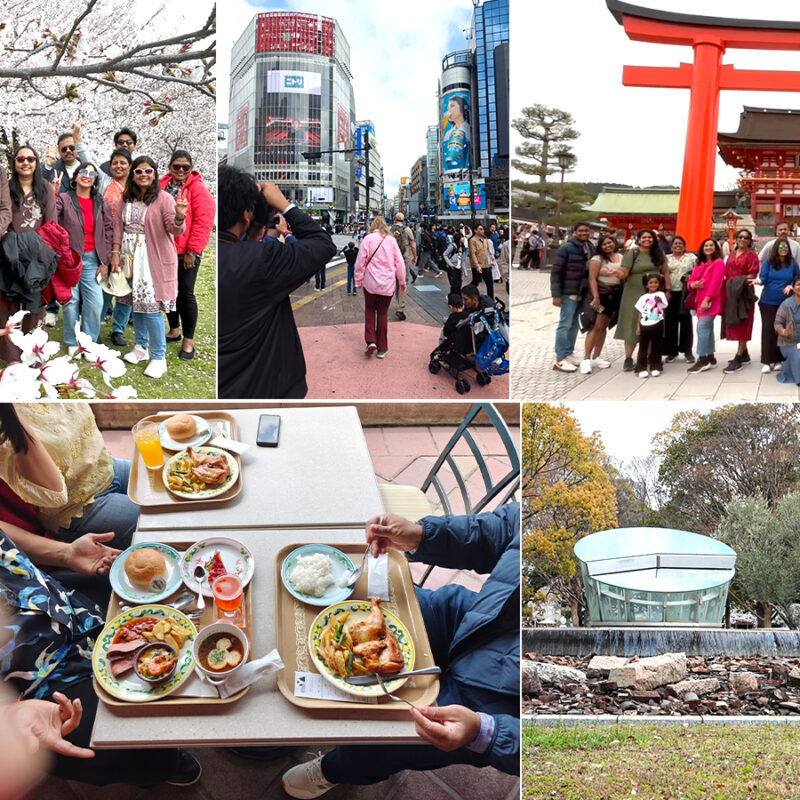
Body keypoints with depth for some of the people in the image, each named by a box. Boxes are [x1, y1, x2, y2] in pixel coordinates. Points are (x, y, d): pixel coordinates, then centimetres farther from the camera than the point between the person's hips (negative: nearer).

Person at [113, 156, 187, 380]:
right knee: (136, 303, 13)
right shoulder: (126, 199, 9)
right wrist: (116, 252, 1)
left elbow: (174, 229, -14)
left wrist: (179, 217, -36)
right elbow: (119, 226, 10)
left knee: (151, 307, -9)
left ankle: (158, 357, 0)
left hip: (154, 260, -6)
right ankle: (140, 347, 29)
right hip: (130, 258, 6)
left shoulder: (163, 198, -8)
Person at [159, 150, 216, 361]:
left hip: (186, 253, -6)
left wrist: (192, 251, -16)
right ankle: (174, 330, 33)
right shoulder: (163, 186, 8)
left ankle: (188, 341, 6)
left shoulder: (198, 189, -8)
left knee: (185, 293, -4)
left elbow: (203, 222, -13)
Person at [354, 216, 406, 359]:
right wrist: (402, 281, 15)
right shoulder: (391, 240, 0)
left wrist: (358, 281, 6)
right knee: (382, 313, 10)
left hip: (371, 283, -1)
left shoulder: (368, 239, -6)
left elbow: (360, 262, -5)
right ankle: (382, 348, 14)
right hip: (387, 283, 1)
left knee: (369, 310, 15)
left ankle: (371, 341, -3)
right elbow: (399, 262, 3)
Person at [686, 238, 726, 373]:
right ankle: (710, 358, 17)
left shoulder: (718, 263, -4)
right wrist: (693, 284, -8)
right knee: (707, 328, 12)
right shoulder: (699, 264, 19)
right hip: (700, 300, 8)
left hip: (710, 301, -8)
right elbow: (691, 281, 17)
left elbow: (716, 282, -14)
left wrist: (707, 298, -21)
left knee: (702, 327, -15)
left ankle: (702, 359, -16)